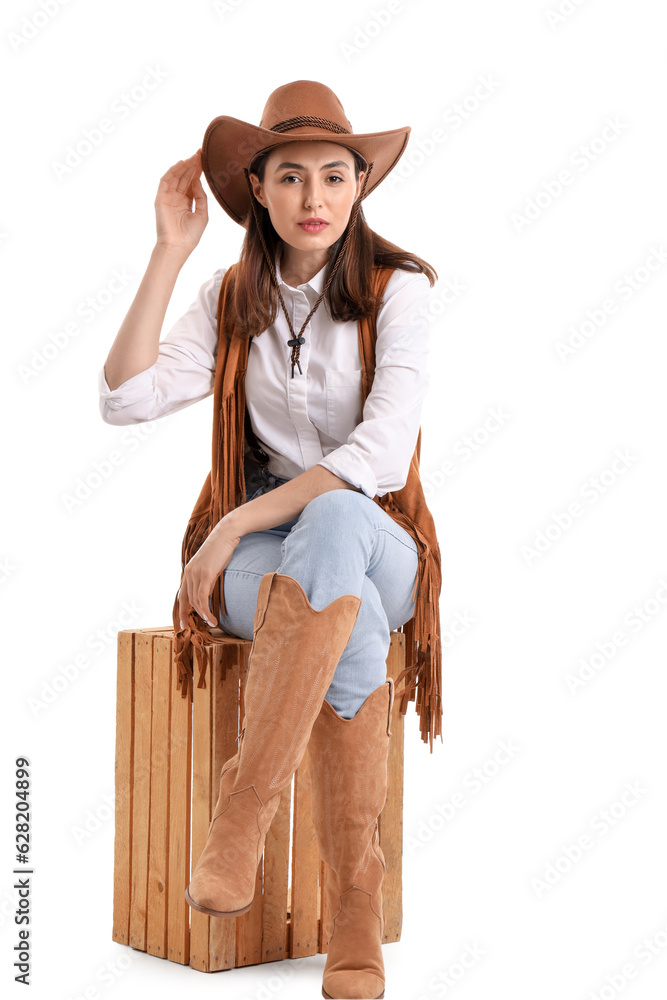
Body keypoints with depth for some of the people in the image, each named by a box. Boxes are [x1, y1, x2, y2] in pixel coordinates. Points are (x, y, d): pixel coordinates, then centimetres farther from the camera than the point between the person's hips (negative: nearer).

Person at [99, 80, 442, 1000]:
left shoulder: (396, 289, -4)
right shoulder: (231, 300, 7)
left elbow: (382, 456, -16)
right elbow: (125, 399, -8)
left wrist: (237, 525, -20)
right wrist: (171, 251, -8)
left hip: (373, 543, -1)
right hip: (258, 557, 1)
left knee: (334, 522, -40)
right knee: (350, 625, -36)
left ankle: (242, 812, -38)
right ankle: (357, 909, -32)